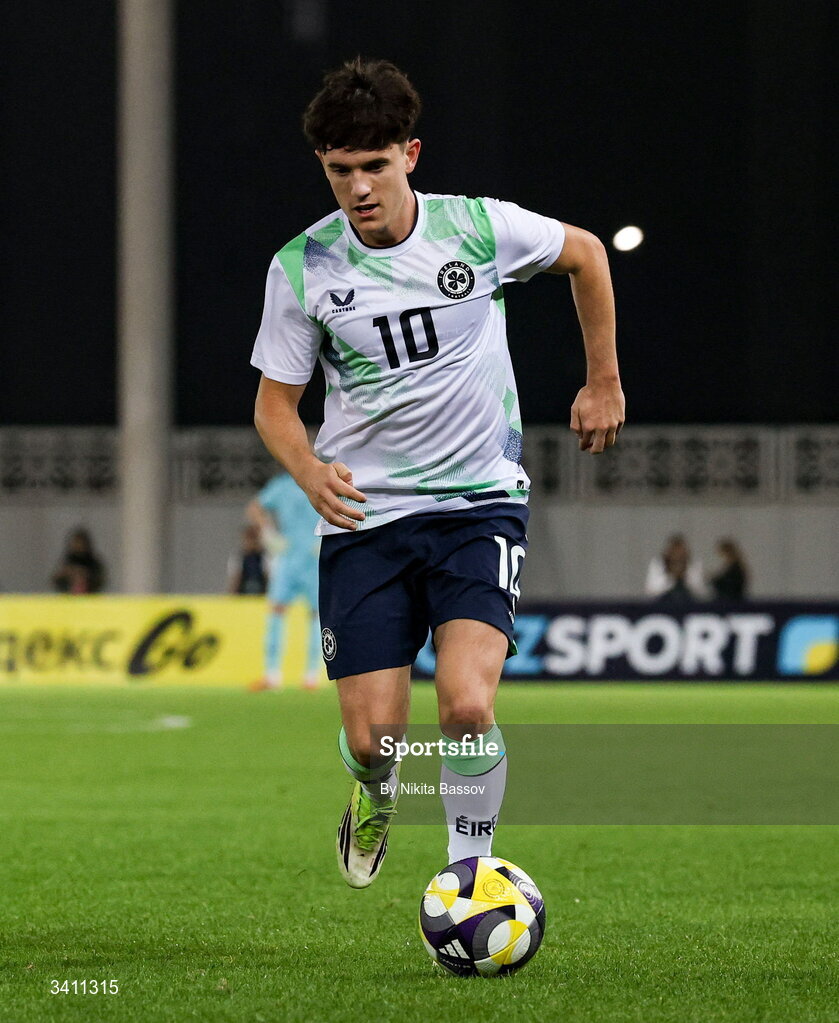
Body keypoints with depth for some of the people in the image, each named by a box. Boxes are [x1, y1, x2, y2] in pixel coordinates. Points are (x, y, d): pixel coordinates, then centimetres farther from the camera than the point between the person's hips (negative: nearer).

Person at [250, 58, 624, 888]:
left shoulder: (481, 228, -7)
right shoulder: (301, 268, -5)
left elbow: (585, 254, 14)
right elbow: (275, 403, 3)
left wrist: (604, 382, 17)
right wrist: (310, 474, -17)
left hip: (480, 504, -1)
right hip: (366, 517, 1)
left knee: (466, 704, -23)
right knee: (372, 738, -4)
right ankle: (377, 796, 34)